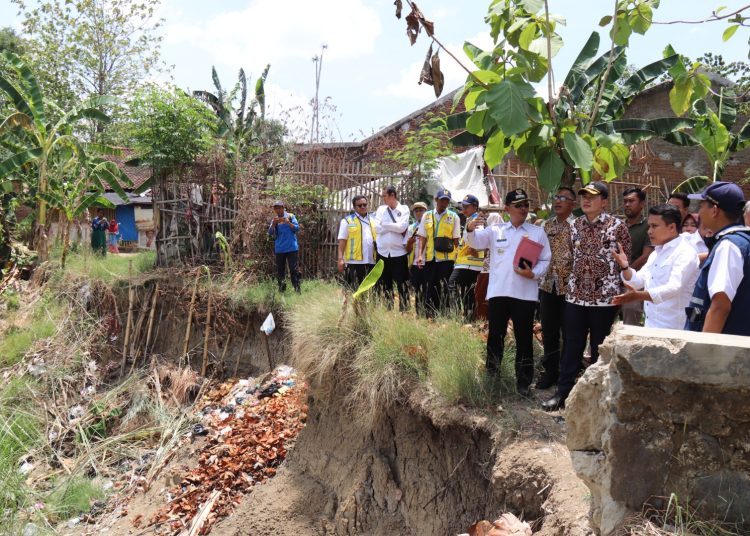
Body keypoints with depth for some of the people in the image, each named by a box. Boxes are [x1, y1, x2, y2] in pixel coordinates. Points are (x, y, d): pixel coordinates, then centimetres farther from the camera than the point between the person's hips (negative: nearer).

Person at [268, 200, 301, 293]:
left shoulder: (290, 216, 2)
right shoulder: (274, 220, 9)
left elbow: (297, 228, -5)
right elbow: (270, 233, 2)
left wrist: (288, 222, -19)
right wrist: (274, 223, -15)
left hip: (291, 248, -3)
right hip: (279, 249, 3)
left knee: (293, 269, -7)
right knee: (280, 270, 7)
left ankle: (297, 288, -4)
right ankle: (281, 288, 14)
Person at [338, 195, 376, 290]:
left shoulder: (373, 221, 16)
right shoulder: (347, 221, 1)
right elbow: (342, 241, -4)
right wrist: (340, 259, -12)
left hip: (371, 261, 5)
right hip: (354, 261, -5)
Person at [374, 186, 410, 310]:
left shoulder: (404, 209, 1)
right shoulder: (381, 209, 9)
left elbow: (402, 227, -14)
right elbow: (377, 228, -3)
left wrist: (386, 225, -7)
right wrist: (395, 227, -7)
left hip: (399, 252, -3)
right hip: (383, 252, 3)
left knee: (402, 284, 0)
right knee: (385, 285, 9)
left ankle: (404, 310, 7)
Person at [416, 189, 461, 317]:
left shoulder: (453, 217, 4)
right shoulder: (427, 216, 10)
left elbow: (456, 239, 3)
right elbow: (422, 237, 9)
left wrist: (456, 257, -2)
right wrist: (420, 255, 0)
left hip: (447, 258, -2)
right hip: (430, 258, 2)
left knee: (444, 289, -3)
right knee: (431, 287, 6)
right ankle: (430, 315, 15)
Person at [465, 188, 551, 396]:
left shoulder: (538, 232, 8)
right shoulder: (495, 230, 9)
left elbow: (545, 260, 6)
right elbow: (476, 242, -3)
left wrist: (533, 273, -13)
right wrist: (470, 229, -25)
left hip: (525, 293, 0)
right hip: (498, 291, 1)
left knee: (524, 338, 5)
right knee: (495, 334, 9)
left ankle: (524, 381, 16)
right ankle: (491, 375, 23)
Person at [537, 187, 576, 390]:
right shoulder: (547, 225, 11)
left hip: (568, 286, -5)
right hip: (547, 285, 5)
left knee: (569, 333, 5)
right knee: (548, 332, 11)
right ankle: (550, 371, 24)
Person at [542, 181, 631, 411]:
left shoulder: (617, 226, -6)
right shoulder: (575, 224, 9)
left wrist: (622, 292, -1)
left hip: (604, 296, -4)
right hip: (576, 294, 4)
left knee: (600, 348, 7)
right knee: (571, 345, 8)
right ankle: (562, 392, 15)